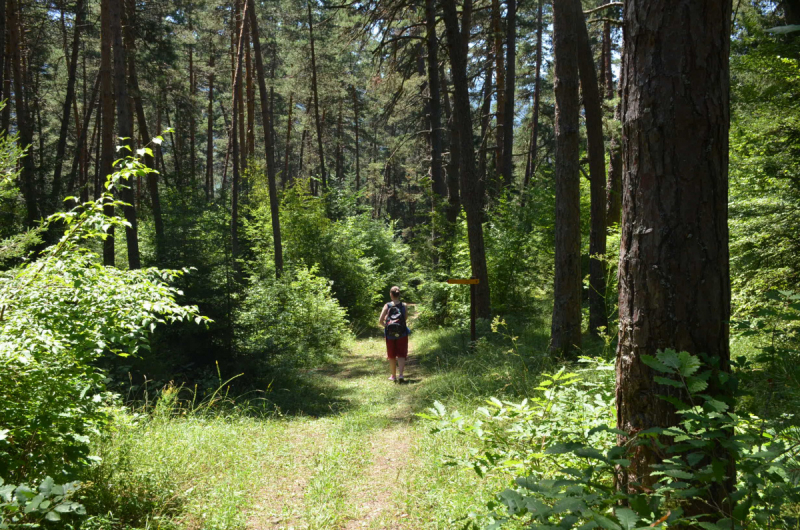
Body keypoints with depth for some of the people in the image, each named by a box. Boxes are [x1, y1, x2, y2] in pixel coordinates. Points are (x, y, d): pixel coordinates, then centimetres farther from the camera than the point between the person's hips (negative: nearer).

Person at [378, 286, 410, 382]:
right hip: (402, 334, 0)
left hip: (390, 334, 0)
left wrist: (386, 325, 7)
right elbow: (405, 319, -3)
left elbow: (380, 320, -11)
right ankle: (400, 375, -13)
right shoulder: (404, 306, -6)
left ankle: (393, 376, 24)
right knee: (401, 355, 5)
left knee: (392, 356, 14)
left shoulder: (387, 306, -7)